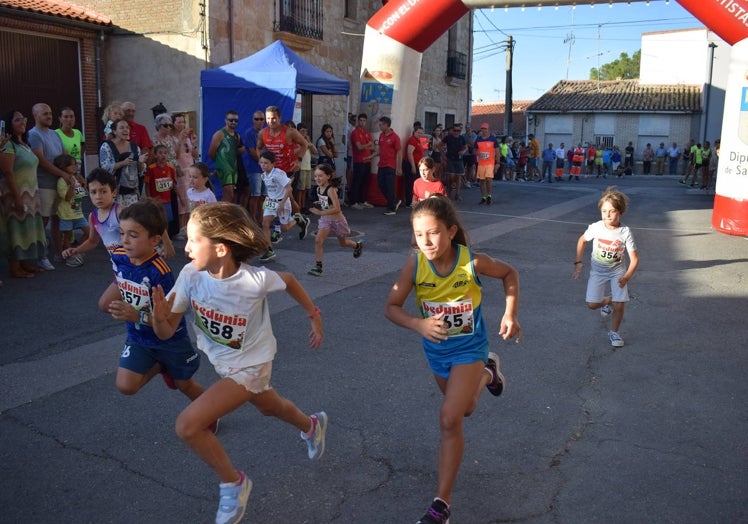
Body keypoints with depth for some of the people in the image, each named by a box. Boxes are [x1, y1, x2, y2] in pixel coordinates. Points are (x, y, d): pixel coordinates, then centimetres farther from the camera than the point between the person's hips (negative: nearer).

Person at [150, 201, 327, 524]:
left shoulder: (255, 280, -32)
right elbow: (166, 332, -15)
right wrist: (160, 318, -38)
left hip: (250, 365, -6)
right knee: (269, 407, 30)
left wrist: (314, 316, 1)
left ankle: (233, 484, 7)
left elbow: (288, 281, -8)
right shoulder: (190, 275, -21)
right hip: (222, 361, 6)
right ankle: (312, 426, 62)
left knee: (188, 425, -17)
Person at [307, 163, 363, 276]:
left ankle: (358, 246, 52)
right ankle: (318, 267, -10)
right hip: (325, 220, 5)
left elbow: (337, 208, -31)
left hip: (337, 220, -5)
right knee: (318, 240, -16)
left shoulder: (331, 190, -26)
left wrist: (320, 212, -35)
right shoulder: (319, 189, -4)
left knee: (342, 243, 19)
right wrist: (318, 204, -2)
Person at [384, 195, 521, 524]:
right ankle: (487, 373, 60)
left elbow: (509, 274, -5)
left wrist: (510, 315, -14)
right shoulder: (414, 265, -22)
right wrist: (419, 325, -35)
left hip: (469, 348, -3)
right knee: (466, 408, 25)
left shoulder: (473, 262, -25)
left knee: (450, 419, -14)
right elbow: (391, 307, -16)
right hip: (436, 349, 3)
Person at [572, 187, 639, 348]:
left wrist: (627, 277, -28)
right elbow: (582, 240, 2)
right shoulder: (596, 227, -17)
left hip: (617, 271, -1)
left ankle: (614, 332, 15)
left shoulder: (625, 232, -20)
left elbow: (634, 258, -16)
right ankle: (607, 301, 32)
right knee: (592, 304, -4)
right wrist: (578, 262, -4)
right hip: (597, 270, 1)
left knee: (619, 305, -11)